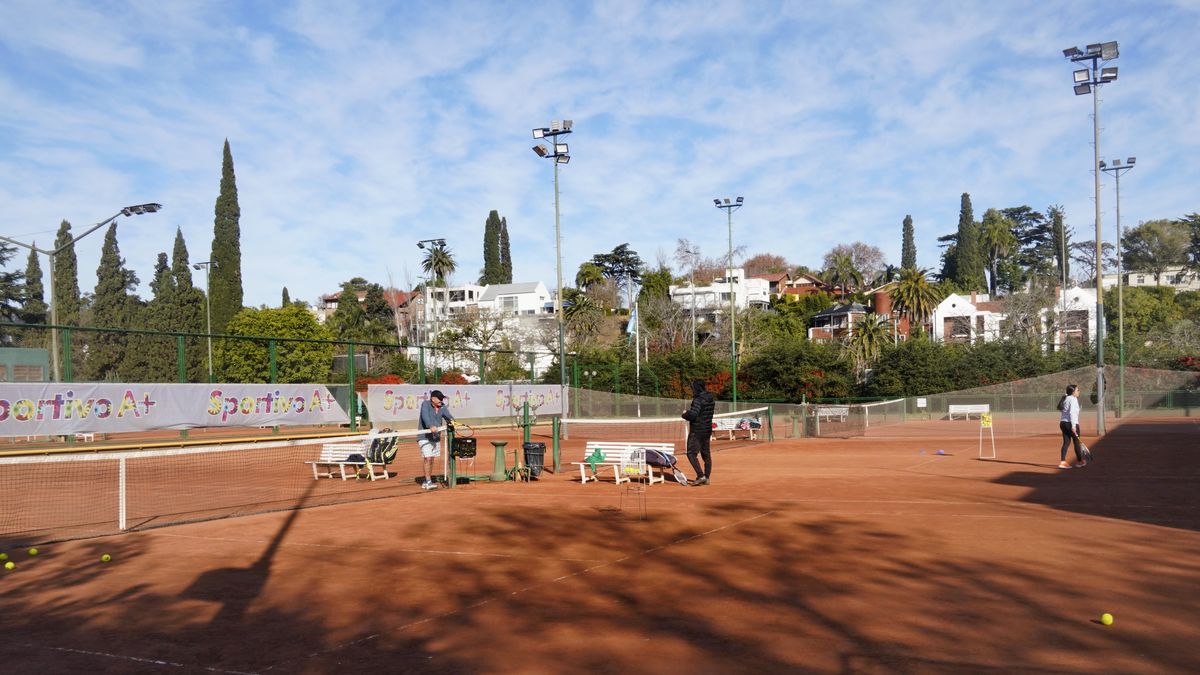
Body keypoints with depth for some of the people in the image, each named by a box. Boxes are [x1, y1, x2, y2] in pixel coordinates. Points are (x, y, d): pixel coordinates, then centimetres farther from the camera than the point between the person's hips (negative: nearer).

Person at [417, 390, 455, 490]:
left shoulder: (442, 406, 5)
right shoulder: (425, 404, -12)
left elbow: (447, 414, -10)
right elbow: (425, 416, -29)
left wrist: (451, 420, -34)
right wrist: (431, 426, -45)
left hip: (436, 437, 6)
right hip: (424, 437, -6)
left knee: (432, 459, 10)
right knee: (427, 458, -13)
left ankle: (427, 482, 20)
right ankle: (428, 482, -8)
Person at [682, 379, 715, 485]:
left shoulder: (698, 399, -17)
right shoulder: (711, 400, 11)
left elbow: (693, 414, -26)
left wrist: (685, 414, -8)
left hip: (696, 431, -9)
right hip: (707, 430, 9)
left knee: (691, 453, -6)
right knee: (706, 454, 13)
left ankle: (700, 476, -15)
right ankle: (707, 477, 16)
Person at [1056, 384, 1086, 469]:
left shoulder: (1066, 399, 16)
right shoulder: (1073, 399, -10)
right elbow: (1072, 412, -19)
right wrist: (1073, 426, -22)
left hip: (1063, 422, 8)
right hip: (1071, 423, -8)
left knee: (1066, 442, 6)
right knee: (1076, 442, 6)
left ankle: (1062, 462, -1)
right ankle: (1079, 461, 18)